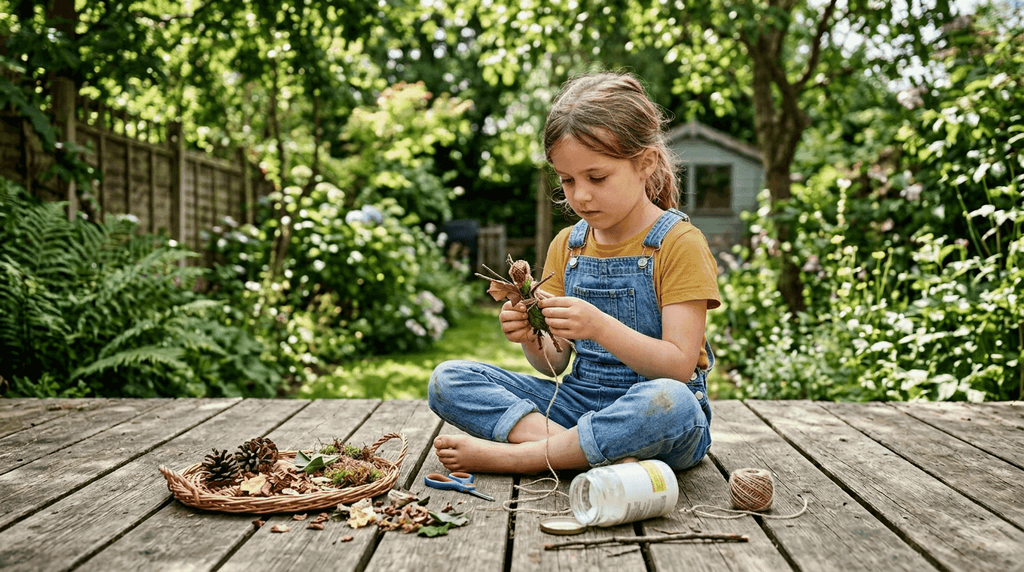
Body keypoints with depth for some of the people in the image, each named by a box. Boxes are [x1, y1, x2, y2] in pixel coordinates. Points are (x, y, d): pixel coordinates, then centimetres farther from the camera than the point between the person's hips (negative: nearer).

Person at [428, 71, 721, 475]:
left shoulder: (679, 244, -8)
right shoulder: (567, 245, 9)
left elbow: (679, 366, -16)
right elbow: (555, 364, 9)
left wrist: (600, 326, -30)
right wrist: (532, 340, -14)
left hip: (652, 417, -5)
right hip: (579, 402, 5)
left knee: (670, 402, -41)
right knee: (447, 381, -9)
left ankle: (510, 454, -23)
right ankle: (602, 453, -23)